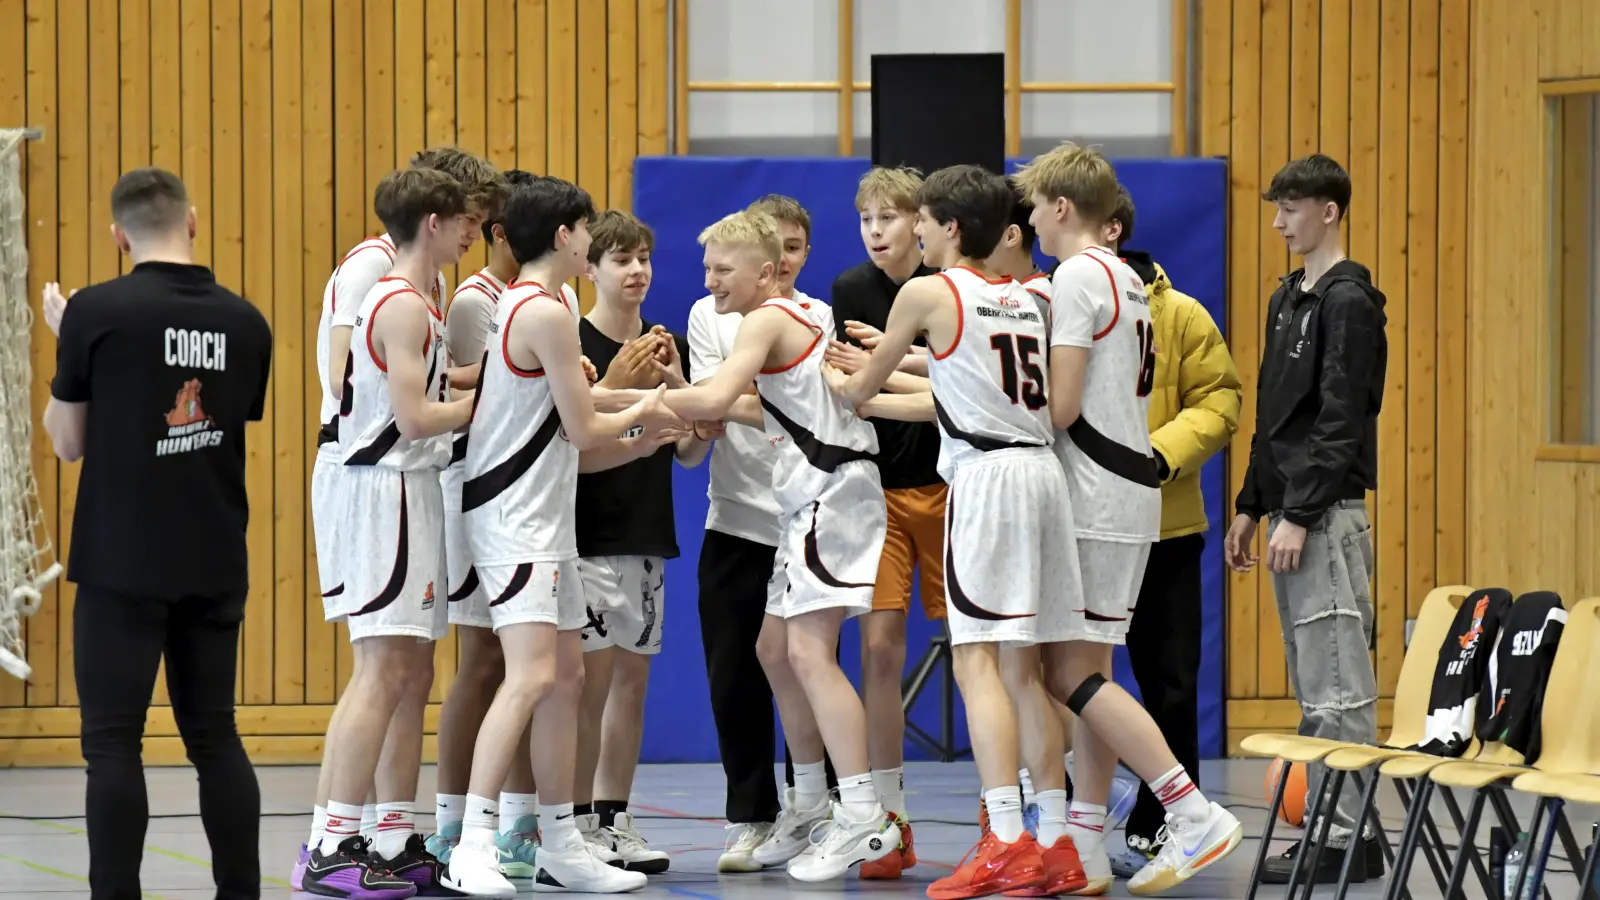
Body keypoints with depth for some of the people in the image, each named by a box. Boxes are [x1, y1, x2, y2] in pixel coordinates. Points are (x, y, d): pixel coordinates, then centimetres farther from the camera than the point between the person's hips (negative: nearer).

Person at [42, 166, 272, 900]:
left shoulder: (98, 311, -10)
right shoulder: (244, 322, 3)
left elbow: (68, 442, -3)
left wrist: (64, 340, 11)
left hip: (124, 564, -4)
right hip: (215, 564, 5)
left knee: (113, 742, -1)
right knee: (214, 735, 12)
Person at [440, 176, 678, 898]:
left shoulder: (519, 306, 17)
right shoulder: (547, 311, -14)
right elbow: (583, 429, -12)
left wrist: (639, 442, 19)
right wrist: (642, 412, 6)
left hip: (543, 520, 11)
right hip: (515, 518, -11)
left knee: (567, 676, 12)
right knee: (532, 676, -18)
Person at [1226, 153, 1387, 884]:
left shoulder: (1348, 302, -11)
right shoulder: (1287, 300, 17)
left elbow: (1341, 422, -17)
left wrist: (1299, 515, -19)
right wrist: (1251, 506, 20)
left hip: (1327, 515, -10)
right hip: (1289, 510, 10)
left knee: (1337, 683, -8)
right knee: (1312, 684, 11)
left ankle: (1350, 834, -7)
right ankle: (1327, 828, 15)